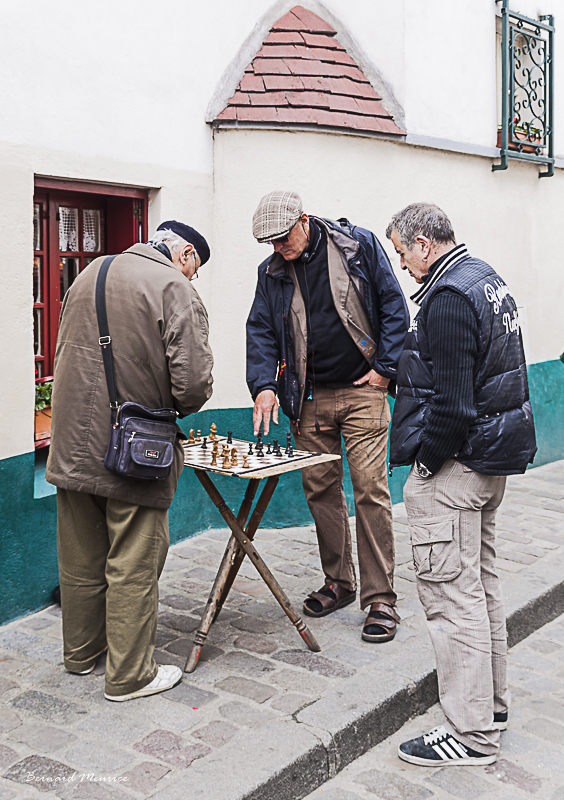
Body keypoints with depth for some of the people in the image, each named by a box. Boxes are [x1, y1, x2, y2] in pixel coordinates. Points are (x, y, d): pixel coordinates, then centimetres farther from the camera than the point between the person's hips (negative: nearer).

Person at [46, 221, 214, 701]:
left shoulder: (88, 276, 11)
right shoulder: (175, 289, -11)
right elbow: (192, 385, -18)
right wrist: (171, 408, 3)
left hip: (73, 444, 7)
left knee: (80, 559, 19)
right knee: (132, 566, 5)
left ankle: (81, 653, 36)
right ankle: (130, 675, 16)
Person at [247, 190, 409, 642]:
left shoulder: (359, 245, -2)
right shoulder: (272, 273, 8)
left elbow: (394, 306, -1)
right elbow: (261, 331, 6)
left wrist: (385, 368, -6)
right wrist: (263, 385, -10)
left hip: (362, 390, -4)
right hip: (309, 398, 4)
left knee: (370, 490, -7)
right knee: (320, 490, 8)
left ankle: (381, 599, 2)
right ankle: (339, 583, 25)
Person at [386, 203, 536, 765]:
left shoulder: (448, 297, -18)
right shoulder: (488, 278, 15)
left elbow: (451, 402, -24)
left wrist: (425, 463, -14)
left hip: (454, 465, -11)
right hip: (493, 457, 11)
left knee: (452, 593, -4)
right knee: (480, 582, 19)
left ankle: (472, 733, 5)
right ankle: (491, 701, 33)